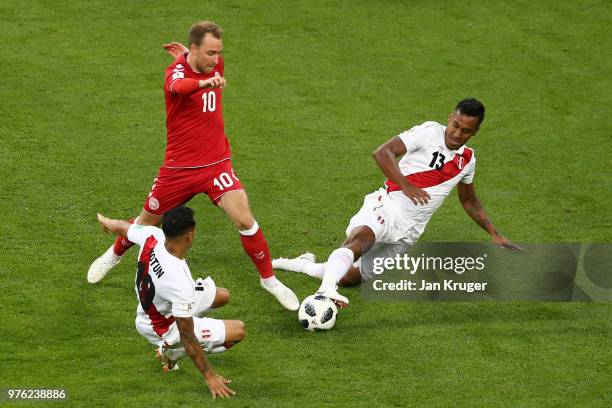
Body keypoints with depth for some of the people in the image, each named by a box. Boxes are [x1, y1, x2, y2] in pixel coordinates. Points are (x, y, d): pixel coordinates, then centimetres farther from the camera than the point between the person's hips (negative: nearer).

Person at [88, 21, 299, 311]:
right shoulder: (176, 71, -20)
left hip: (216, 164, 3)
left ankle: (269, 279, 5)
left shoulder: (215, 64, -3)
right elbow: (178, 86, -50)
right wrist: (205, 82, -68)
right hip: (179, 167, -3)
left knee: (245, 220, -13)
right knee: (147, 222, 16)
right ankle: (115, 255, 45)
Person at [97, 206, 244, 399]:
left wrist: (107, 222, 26)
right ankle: (172, 352, 6)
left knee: (222, 295, 19)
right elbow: (187, 338, -32)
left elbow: (121, 227, 1)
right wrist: (209, 376, -22)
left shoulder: (152, 236, -25)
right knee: (238, 330, -4)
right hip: (163, 330, -8)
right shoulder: (179, 282, -42)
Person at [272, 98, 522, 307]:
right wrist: (405, 186, -24)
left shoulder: (467, 160, 15)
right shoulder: (430, 133, -4)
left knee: (348, 277, -1)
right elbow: (382, 153, -12)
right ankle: (327, 289, -59)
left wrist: (495, 235, 29)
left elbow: (469, 202, 32)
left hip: (407, 232, 6)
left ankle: (302, 264, 21)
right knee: (362, 236, -41)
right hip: (387, 206, -6)